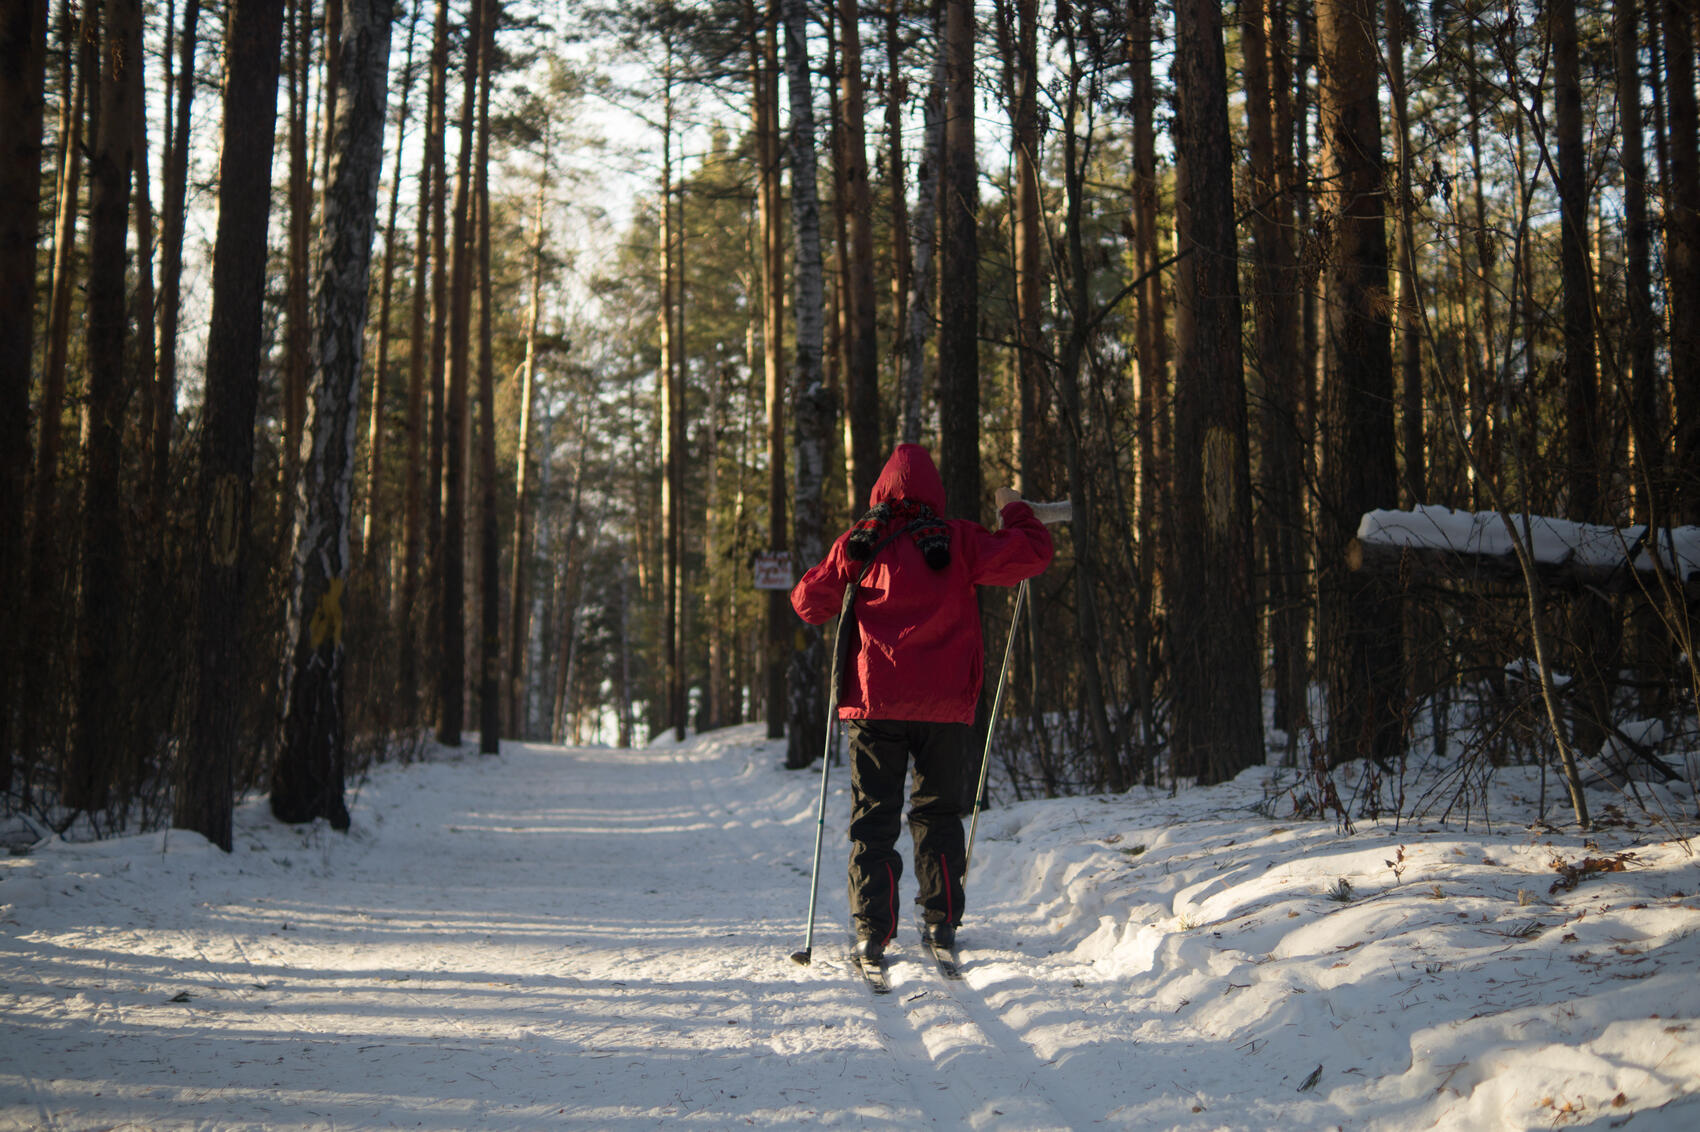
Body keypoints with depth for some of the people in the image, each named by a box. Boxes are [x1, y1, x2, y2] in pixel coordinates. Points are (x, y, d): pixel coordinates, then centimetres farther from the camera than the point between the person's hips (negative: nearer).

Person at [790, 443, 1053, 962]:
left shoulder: (858, 545, 3)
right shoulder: (959, 541, 1)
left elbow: (808, 601, 10)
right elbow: (1032, 554, 2)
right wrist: (1014, 511, 20)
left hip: (873, 701, 0)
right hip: (945, 704, 0)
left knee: (874, 815, 3)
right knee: (939, 812, 15)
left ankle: (872, 930, -4)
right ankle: (942, 920, 14)